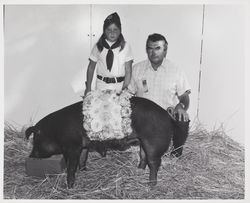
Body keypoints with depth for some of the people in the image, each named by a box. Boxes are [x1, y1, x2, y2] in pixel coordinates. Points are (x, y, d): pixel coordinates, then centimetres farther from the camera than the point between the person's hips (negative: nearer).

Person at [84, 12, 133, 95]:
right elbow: (91, 67, 7)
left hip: (120, 85, -1)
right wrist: (88, 88, 5)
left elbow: (128, 71, -4)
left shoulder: (125, 46, -3)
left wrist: (124, 89, -11)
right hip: (101, 85, 1)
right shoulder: (98, 46, 1)